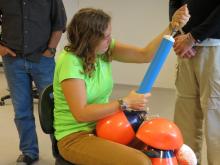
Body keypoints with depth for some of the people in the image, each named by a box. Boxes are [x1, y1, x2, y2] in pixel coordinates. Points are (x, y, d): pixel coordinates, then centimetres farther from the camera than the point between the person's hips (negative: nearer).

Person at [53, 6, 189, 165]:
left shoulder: (104, 50, -1)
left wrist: (172, 27, -15)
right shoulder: (69, 62, -22)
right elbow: (81, 113, -26)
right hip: (75, 136, -7)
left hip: (101, 127, 7)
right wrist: (125, 103, -23)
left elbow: (145, 54, -4)